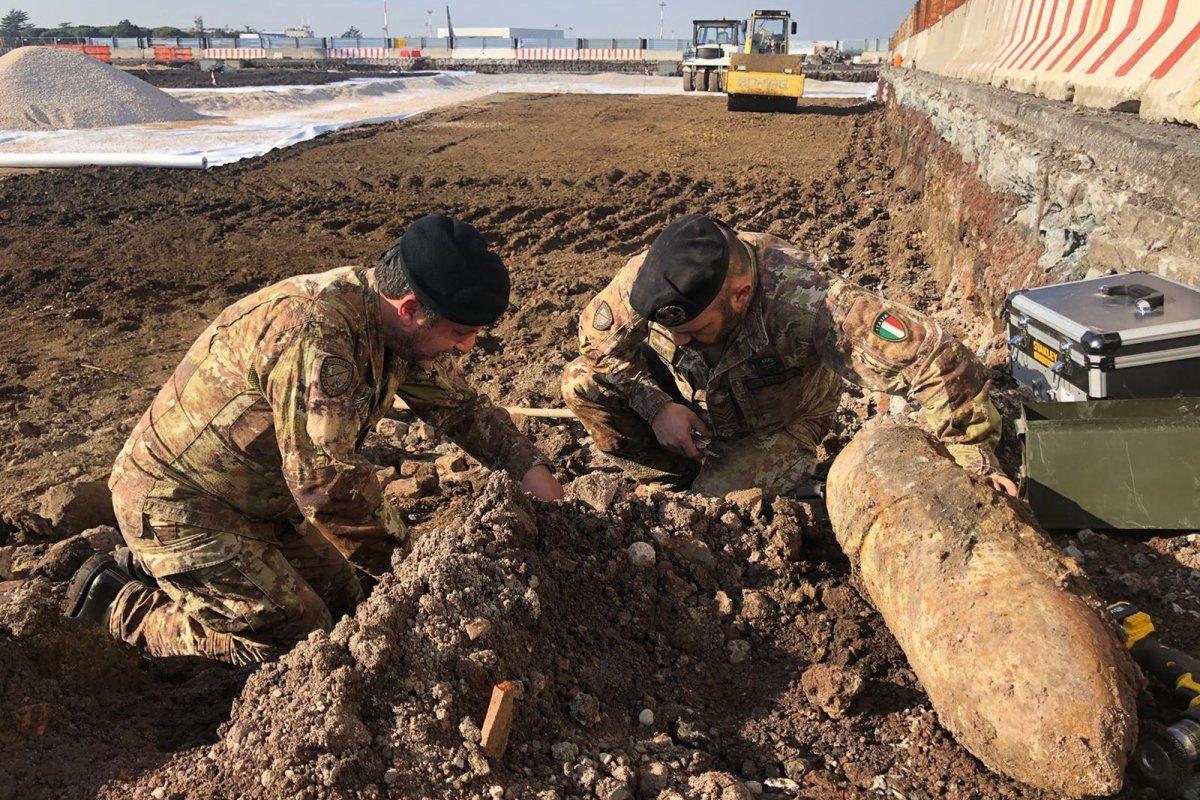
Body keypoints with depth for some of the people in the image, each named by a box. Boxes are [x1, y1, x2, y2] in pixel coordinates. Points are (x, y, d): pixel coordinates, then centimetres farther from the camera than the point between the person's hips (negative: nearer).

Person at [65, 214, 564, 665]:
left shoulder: (399, 327, -5)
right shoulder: (317, 331, -34)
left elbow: (463, 409, 6)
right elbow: (327, 483, -34)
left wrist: (540, 481, -3)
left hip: (258, 497, 9)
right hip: (176, 501, -9)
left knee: (343, 600, 10)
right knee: (298, 640, -8)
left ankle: (165, 567, 22)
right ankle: (118, 603, 8)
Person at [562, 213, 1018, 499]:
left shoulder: (806, 303, -43)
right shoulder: (645, 278, -31)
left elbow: (932, 359, -41)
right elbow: (597, 333, -11)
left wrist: (976, 464, -33)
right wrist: (656, 407, -22)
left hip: (777, 425, -3)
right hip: (689, 404, 4)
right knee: (583, 383, -18)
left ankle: (787, 477, 9)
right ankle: (673, 485, 0)